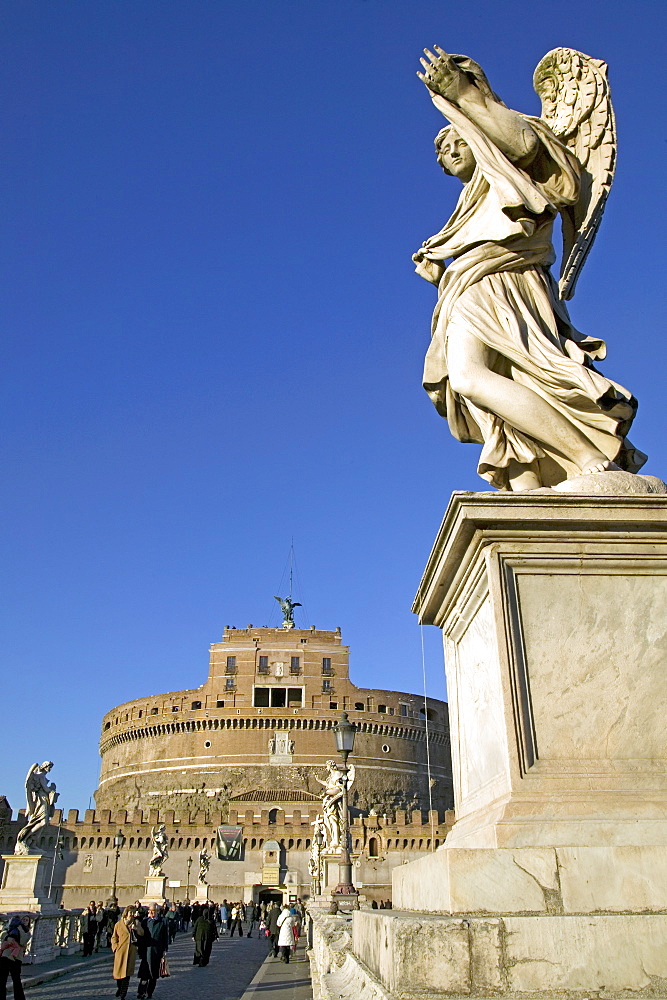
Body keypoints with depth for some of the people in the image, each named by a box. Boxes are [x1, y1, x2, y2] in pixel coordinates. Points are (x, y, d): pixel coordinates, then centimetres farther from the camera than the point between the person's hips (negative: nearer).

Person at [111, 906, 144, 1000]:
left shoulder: (136, 923, 9)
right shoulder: (118, 924, 3)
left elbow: (142, 934, 1)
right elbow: (114, 937, 10)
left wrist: (136, 928, -19)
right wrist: (116, 947, -4)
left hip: (131, 951, 1)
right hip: (121, 951, -1)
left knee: (127, 973, -4)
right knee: (118, 970, 5)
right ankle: (119, 987, 35)